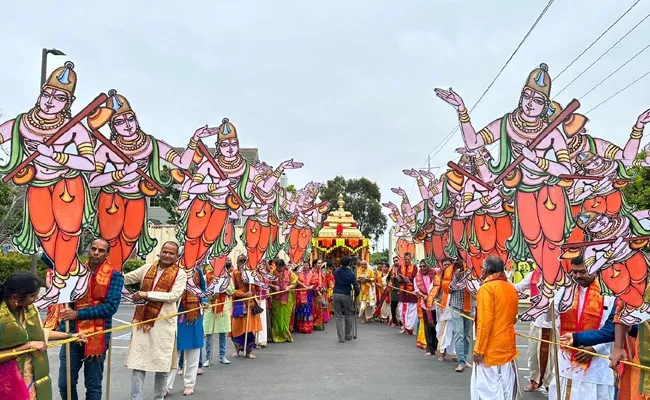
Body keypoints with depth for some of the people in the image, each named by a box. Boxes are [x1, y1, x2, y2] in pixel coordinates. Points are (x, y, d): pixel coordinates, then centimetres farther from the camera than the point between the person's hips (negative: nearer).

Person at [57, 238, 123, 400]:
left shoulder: (114, 276, -6)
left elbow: (111, 306, -15)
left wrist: (78, 314, -16)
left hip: (97, 336, -3)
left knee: (93, 385, 9)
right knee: (65, 384, 10)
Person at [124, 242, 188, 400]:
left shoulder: (180, 274, -3)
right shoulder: (147, 268, 8)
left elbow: (174, 295, -15)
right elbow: (126, 278, 19)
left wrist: (147, 294, -16)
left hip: (164, 324, -2)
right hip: (142, 321, 2)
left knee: (162, 364, 9)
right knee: (138, 363, 3)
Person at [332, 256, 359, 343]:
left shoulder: (336, 272, 2)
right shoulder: (351, 274, -8)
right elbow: (355, 286, -10)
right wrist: (356, 291, 10)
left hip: (336, 295, 2)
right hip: (346, 296, -2)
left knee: (338, 317, 5)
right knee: (348, 316, 14)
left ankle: (341, 338, 1)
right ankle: (348, 336, 23)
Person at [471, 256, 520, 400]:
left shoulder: (486, 288, -14)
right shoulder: (511, 288, 9)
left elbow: (484, 322, -19)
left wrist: (479, 349, -15)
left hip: (490, 349, -7)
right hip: (508, 345, 8)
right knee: (507, 387, 13)